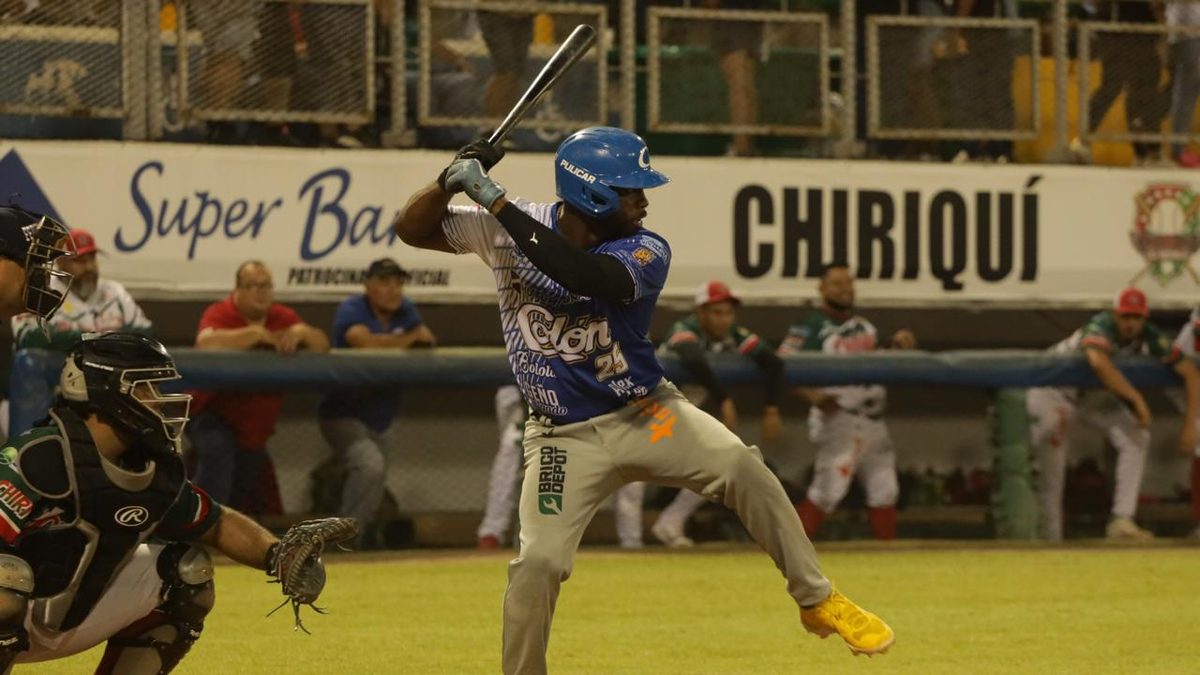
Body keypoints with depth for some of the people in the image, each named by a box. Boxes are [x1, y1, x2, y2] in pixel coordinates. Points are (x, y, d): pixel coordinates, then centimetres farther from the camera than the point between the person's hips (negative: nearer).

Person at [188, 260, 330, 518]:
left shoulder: (284, 317, 0)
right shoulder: (220, 313, -16)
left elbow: (323, 345, -5)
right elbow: (206, 343, -37)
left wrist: (301, 332, -27)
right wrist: (257, 333, -33)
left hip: (255, 428, 6)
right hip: (214, 416, -6)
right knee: (218, 454, -34)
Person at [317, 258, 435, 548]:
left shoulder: (404, 310, 6)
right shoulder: (351, 310, -14)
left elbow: (429, 343, -2)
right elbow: (367, 342, -31)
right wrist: (408, 339, -17)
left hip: (376, 420, 8)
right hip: (343, 413, -8)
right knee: (371, 467, -29)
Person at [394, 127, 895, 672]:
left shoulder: (645, 253, -15)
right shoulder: (505, 229, -9)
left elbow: (581, 274, -36)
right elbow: (412, 229, -5)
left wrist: (495, 200, -38)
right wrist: (450, 182, -26)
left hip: (646, 414, 0)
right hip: (565, 437, 1)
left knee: (741, 466, -24)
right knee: (538, 563, -14)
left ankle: (817, 601, -12)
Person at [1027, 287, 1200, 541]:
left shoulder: (1150, 337, -17)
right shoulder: (1101, 327, -34)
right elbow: (1099, 363, -55)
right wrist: (1137, 399, -50)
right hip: (1052, 392, -5)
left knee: (1136, 436, -15)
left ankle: (1122, 521, -18)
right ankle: (1051, 539, -15)